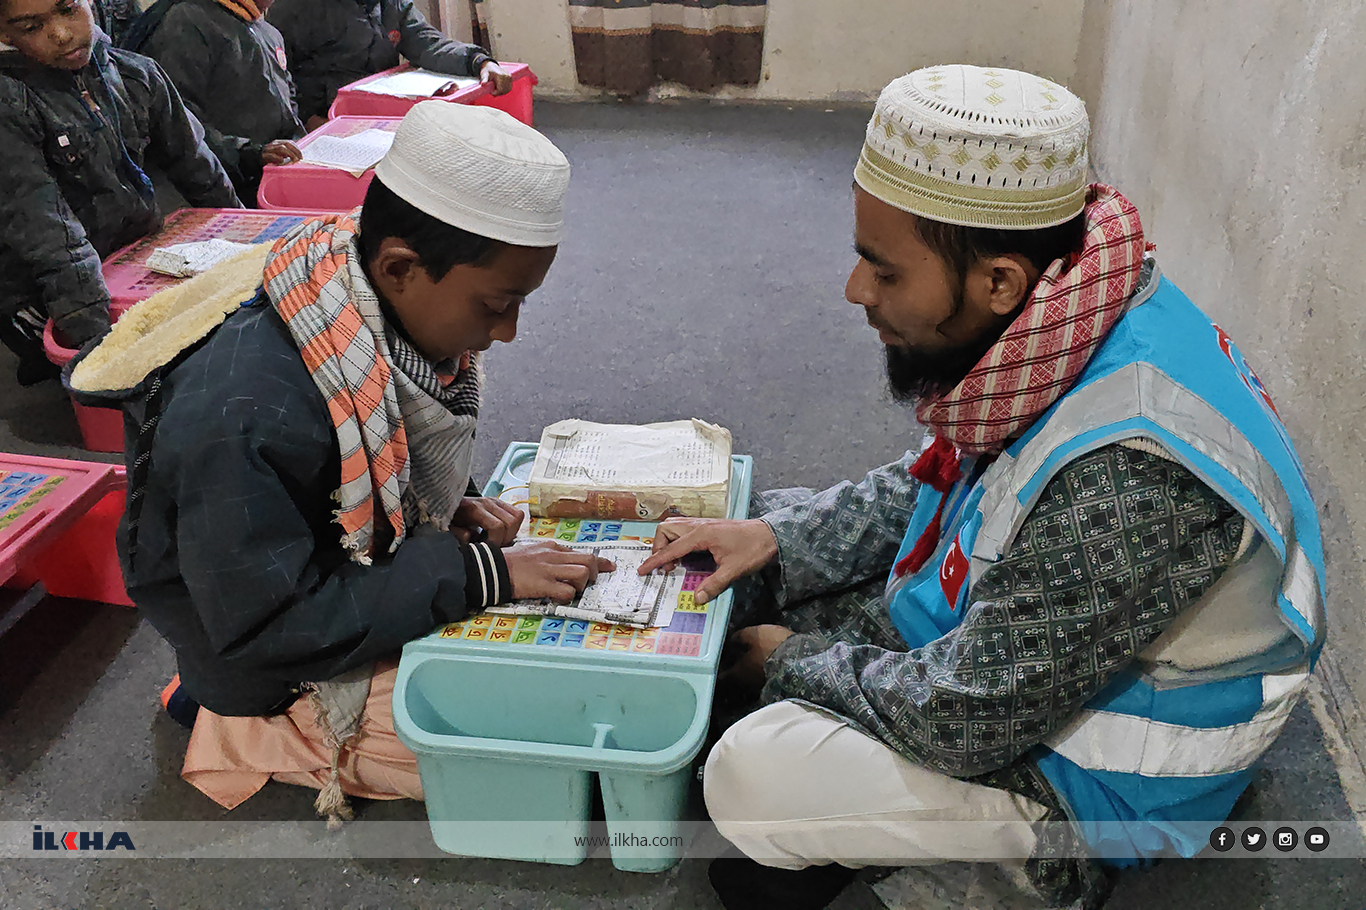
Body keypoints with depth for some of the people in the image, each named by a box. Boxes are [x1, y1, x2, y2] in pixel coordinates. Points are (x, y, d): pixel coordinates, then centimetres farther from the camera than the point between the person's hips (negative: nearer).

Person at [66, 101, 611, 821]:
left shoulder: (388, 310, -10)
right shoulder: (244, 413, -36)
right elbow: (267, 630, -29)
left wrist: (451, 509, -10)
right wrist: (475, 573, -30)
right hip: (280, 673, -8)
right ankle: (246, 740, 3)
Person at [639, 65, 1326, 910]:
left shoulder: (1130, 471, -40)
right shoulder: (1064, 331, -11)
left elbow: (964, 720, -30)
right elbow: (926, 487, 7)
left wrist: (791, 662, -13)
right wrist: (778, 536, -6)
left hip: (1101, 773, -8)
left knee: (756, 773, -24)